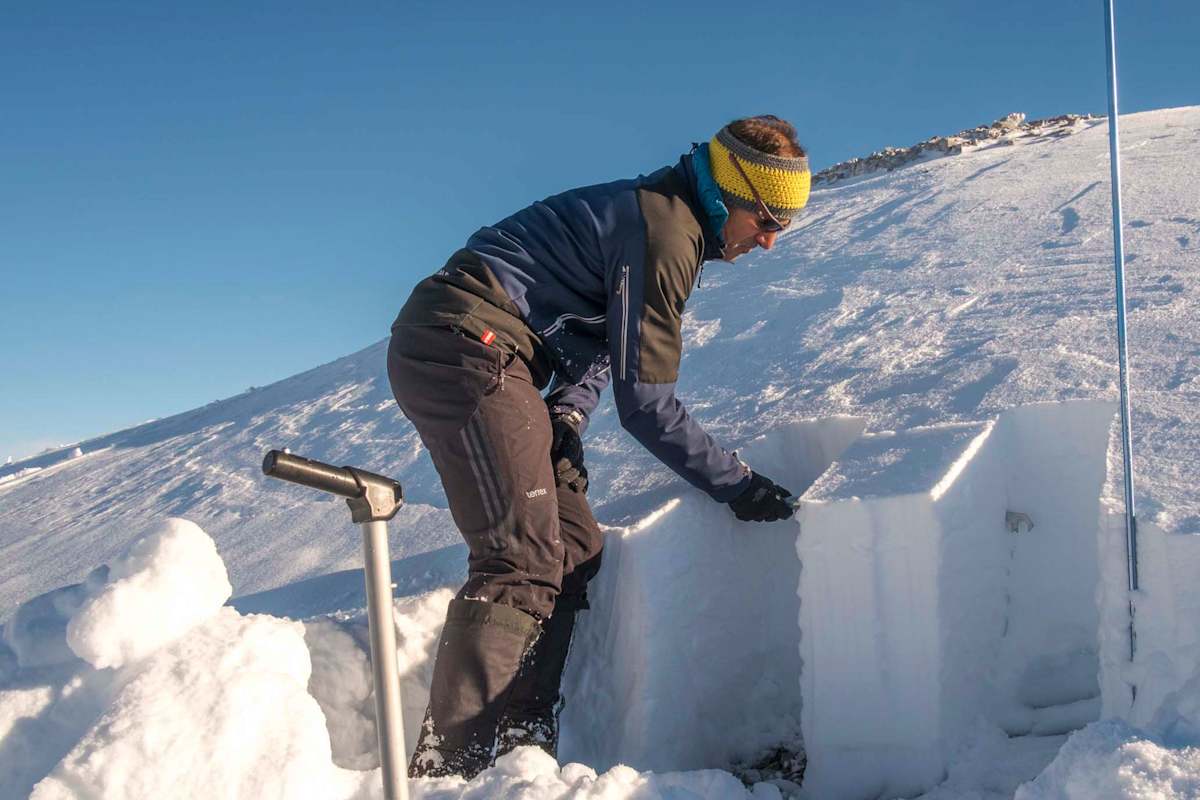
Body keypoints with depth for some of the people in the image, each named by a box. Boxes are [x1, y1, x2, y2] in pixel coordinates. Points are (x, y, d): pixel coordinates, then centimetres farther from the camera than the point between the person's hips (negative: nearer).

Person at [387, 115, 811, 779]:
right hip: (465, 345, -10)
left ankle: (516, 749, 7)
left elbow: (602, 344, 20)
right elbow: (645, 403, -15)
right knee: (524, 559, -17)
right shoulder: (664, 232, -15)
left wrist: (566, 419, 1)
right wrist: (740, 486, -7)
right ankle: (450, 767, -17)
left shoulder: (664, 213, 17)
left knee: (572, 549, 7)